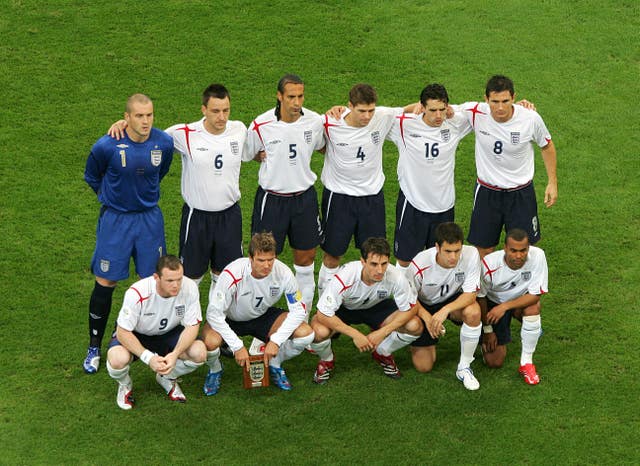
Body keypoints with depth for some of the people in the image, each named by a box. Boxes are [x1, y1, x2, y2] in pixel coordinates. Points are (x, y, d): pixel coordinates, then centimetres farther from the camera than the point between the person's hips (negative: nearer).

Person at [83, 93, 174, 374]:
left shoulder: (164, 143, -10)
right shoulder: (107, 146, -19)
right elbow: (92, 178, 2)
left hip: (150, 218, 3)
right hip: (115, 219, -3)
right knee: (105, 283, -1)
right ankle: (94, 348, 14)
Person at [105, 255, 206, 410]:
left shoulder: (189, 288, -26)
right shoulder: (137, 293, -34)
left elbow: (192, 326, -18)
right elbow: (122, 332, -27)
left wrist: (175, 354, -34)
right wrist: (148, 357, -39)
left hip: (168, 333, 3)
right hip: (135, 335, -3)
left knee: (200, 353, -23)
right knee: (117, 360, -35)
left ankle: (166, 378, 11)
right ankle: (125, 385, 5)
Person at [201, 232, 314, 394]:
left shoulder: (283, 273, -25)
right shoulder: (232, 274, -33)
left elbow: (299, 310, -16)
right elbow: (214, 313, -29)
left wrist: (276, 341, -25)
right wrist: (237, 346, -31)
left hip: (262, 316, 3)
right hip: (229, 318, -3)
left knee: (306, 334, -20)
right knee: (211, 342, -37)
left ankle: (274, 365, 10)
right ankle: (215, 370, 2)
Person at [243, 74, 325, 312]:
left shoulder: (314, 121, -7)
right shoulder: (261, 125, -15)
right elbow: (245, 155, 2)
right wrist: (263, 157, -11)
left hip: (304, 196, 3)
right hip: (271, 198, -3)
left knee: (306, 257, 11)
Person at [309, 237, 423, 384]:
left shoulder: (396, 277, -32)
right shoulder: (344, 278, -38)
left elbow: (410, 309, -18)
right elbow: (323, 315, -33)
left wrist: (382, 332, -26)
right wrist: (355, 334, -34)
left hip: (376, 307, 2)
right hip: (344, 309, -2)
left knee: (415, 325, -21)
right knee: (320, 331, -34)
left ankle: (382, 354, 10)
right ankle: (326, 361, 4)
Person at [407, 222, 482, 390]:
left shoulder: (471, 255, -28)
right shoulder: (419, 264, -30)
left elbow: (470, 294, -25)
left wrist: (445, 310, -41)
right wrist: (427, 317, -30)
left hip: (454, 301, 1)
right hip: (424, 307, -1)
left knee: (473, 312, -36)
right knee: (423, 366, -4)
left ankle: (464, 367, -15)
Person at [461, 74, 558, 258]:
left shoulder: (531, 119, -19)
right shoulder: (475, 113, -19)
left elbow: (547, 146, 2)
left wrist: (552, 182, 3)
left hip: (521, 192, -1)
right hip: (487, 192, 1)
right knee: (483, 249, 10)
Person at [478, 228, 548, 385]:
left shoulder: (537, 256, -30)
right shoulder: (489, 264, -30)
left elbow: (536, 295, -26)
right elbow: (480, 297, -13)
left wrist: (505, 307, -35)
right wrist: (487, 329, -7)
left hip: (522, 301, 1)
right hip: (493, 303, -1)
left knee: (533, 307, -37)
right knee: (494, 362, -7)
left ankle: (526, 362, -16)